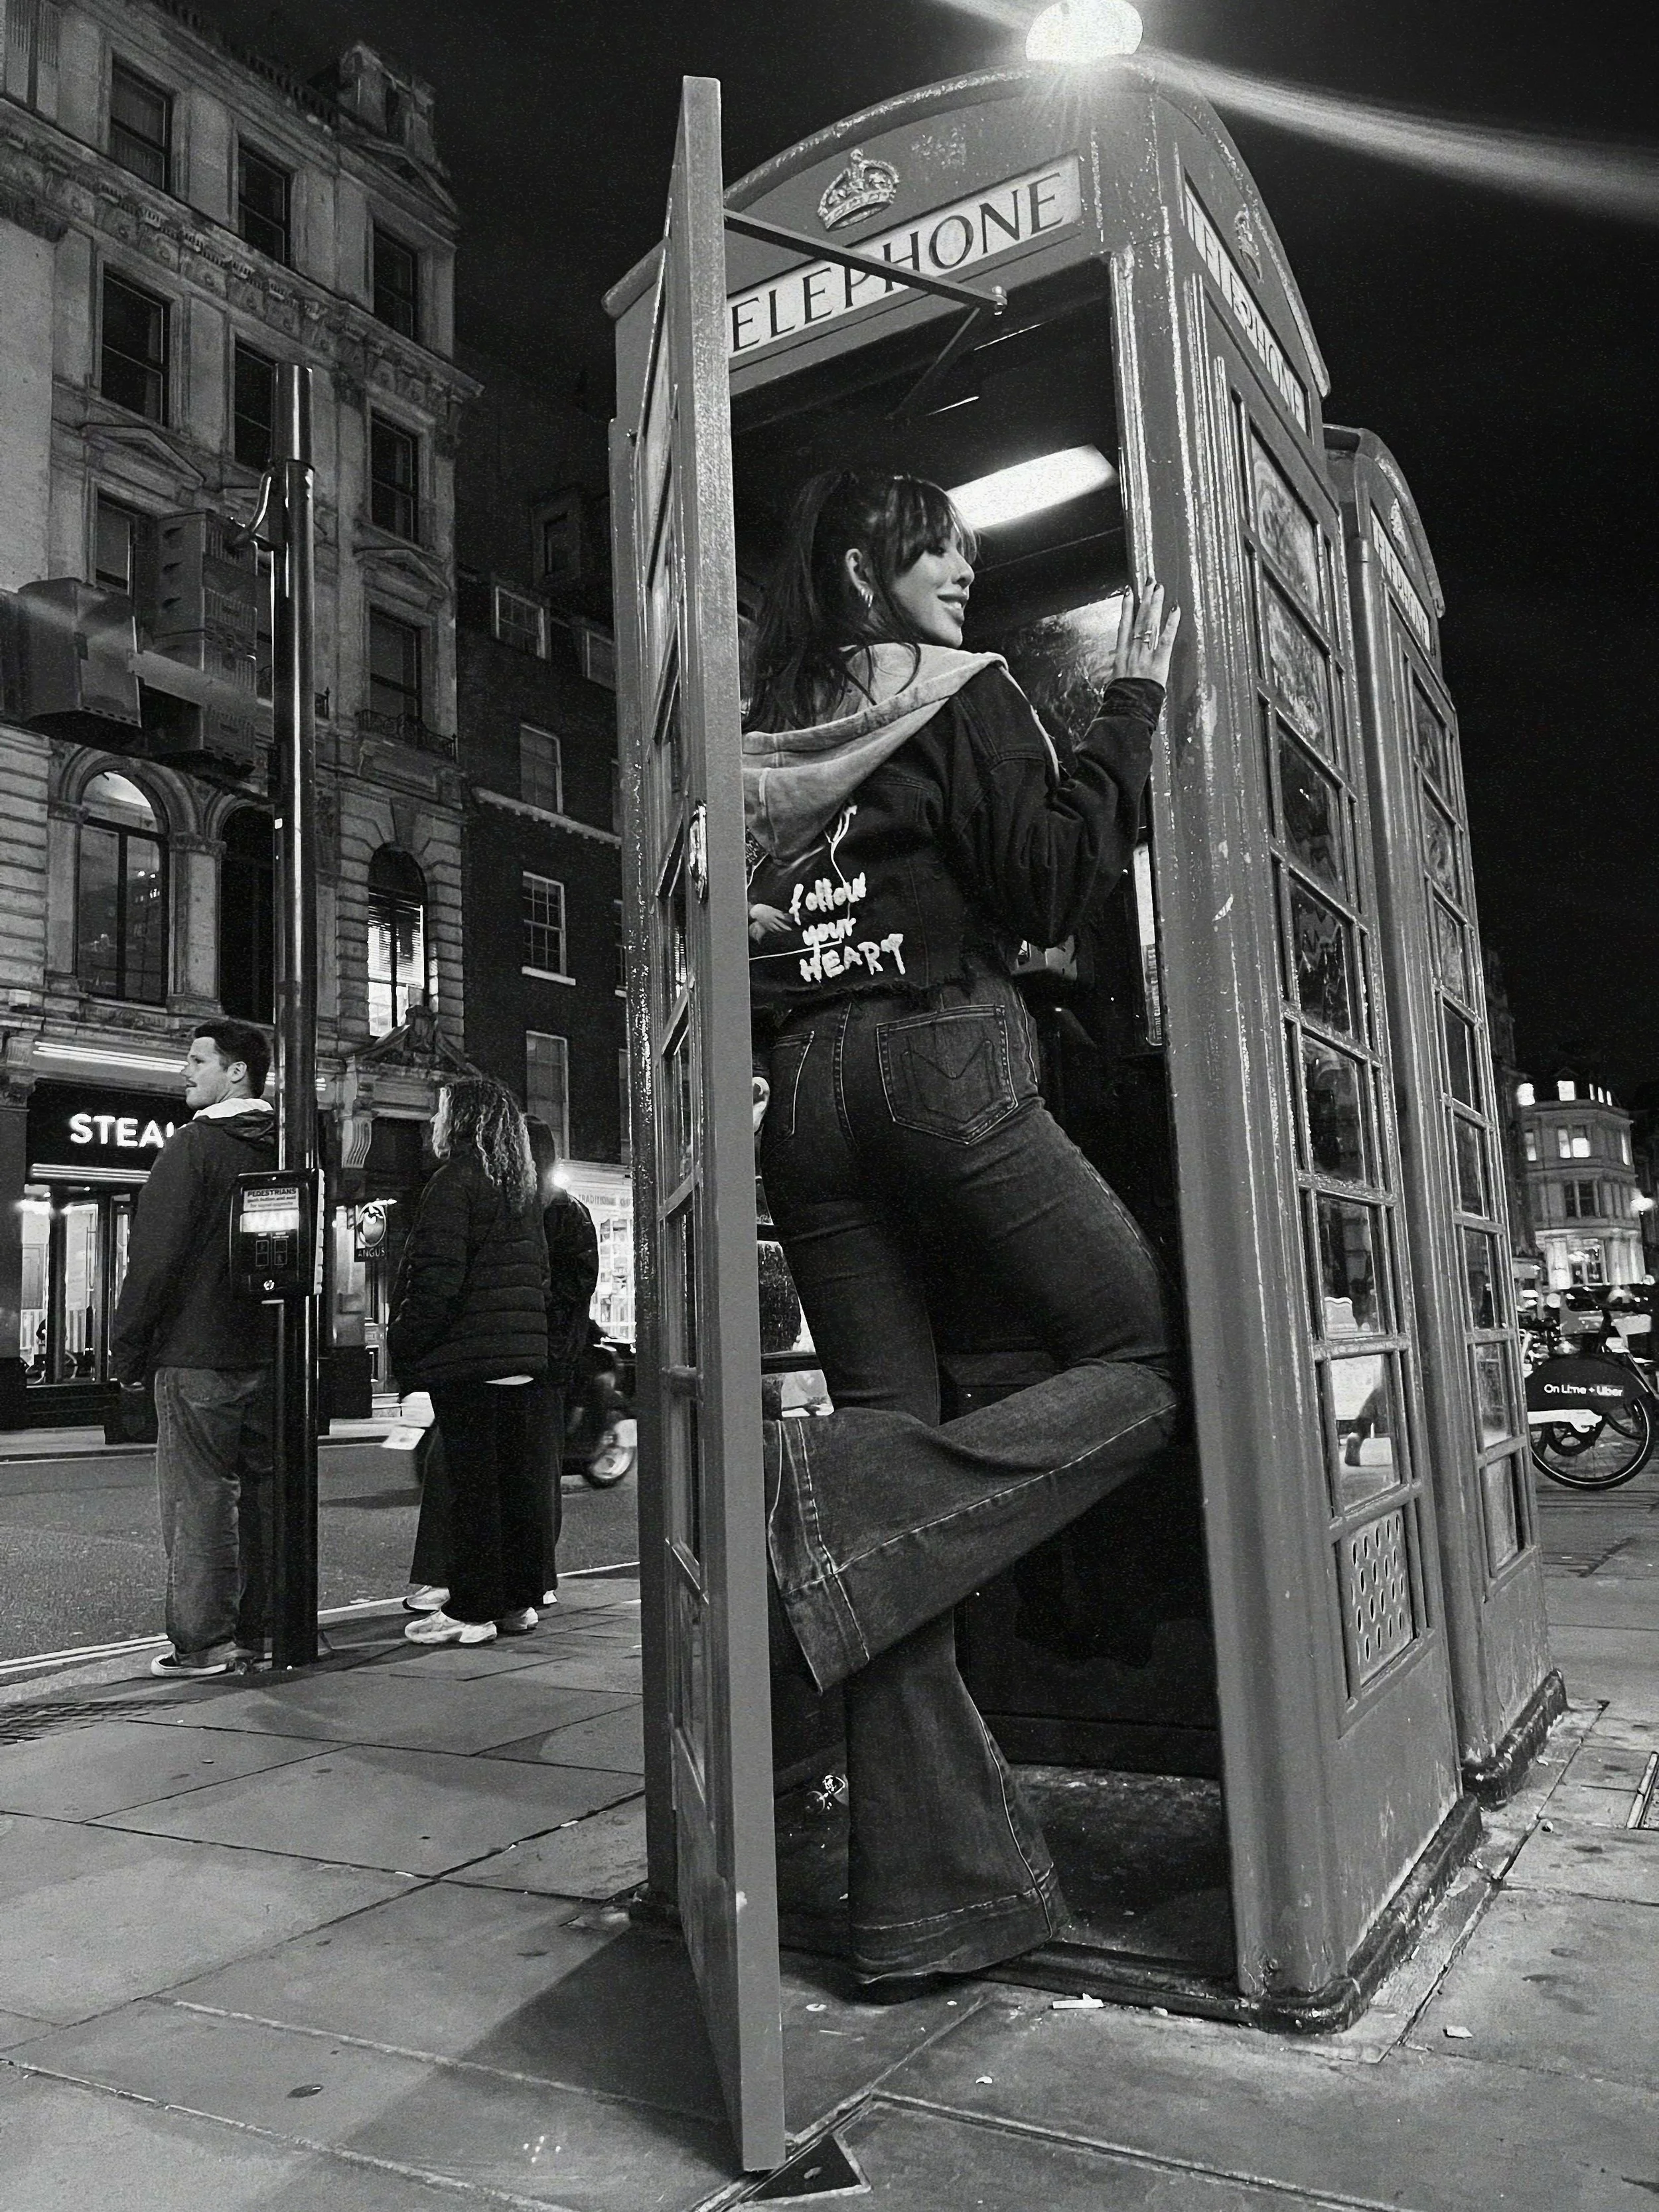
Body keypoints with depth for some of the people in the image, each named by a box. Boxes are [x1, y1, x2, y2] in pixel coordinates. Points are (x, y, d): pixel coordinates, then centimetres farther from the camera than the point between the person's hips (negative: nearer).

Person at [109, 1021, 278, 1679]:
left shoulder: (194, 1145, -10)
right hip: (269, 1354, 7)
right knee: (262, 1488, 11)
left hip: (196, 1353, -7)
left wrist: (127, 1348, -5)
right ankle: (263, 1627, 18)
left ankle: (203, 1641, 1)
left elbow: (154, 1255, -12)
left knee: (197, 1495, -2)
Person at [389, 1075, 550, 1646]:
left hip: (467, 1356, -8)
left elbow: (437, 1278, -17)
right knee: (516, 1480, 11)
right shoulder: (521, 1188, 15)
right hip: (522, 1355, 8)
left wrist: (403, 1344, -9)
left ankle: (472, 1610, 3)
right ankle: (519, 1600, 18)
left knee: (471, 1482, -3)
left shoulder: (455, 1182, -10)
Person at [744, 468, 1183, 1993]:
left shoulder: (763, 746, 21)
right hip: (945, 1065, -6)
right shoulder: (965, 697, 5)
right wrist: (1134, 705, 4)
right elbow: (1053, 890, -5)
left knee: (897, 1431, 4)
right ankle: (824, 1507, -19)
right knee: (1145, 1360, 3)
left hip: (800, 1095, 7)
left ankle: (930, 1893, 4)